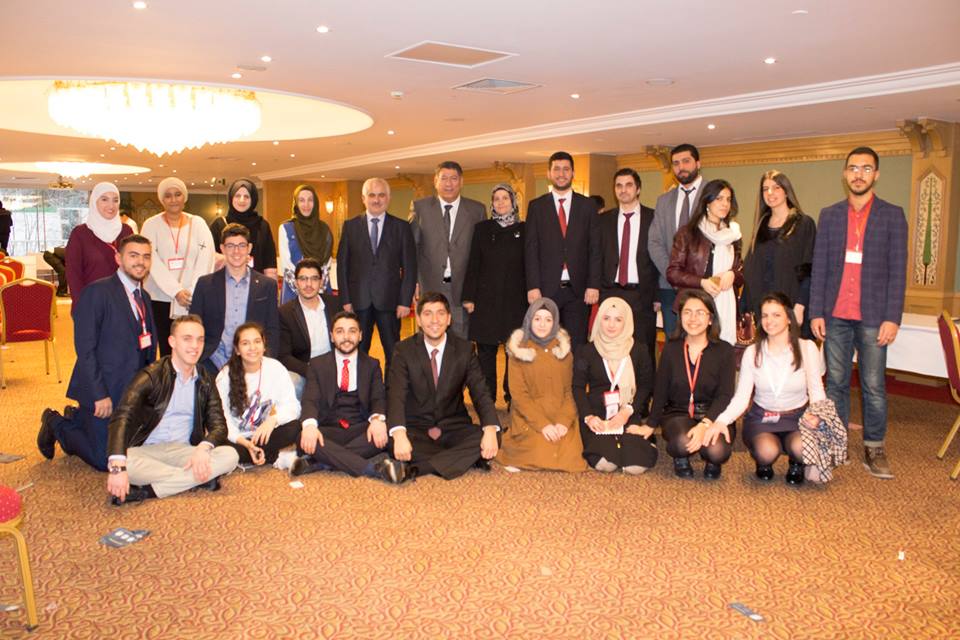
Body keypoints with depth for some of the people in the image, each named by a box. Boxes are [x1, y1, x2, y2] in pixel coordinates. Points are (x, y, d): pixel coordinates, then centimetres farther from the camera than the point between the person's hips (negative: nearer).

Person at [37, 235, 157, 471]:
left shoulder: (144, 297, 11)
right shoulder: (97, 292, -13)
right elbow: (85, 348, -17)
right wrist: (99, 395, -20)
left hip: (134, 392, 7)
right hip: (104, 391, -7)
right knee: (105, 460, -1)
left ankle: (76, 418, 30)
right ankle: (57, 424, 21)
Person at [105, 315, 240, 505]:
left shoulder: (205, 382, 8)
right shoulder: (151, 376, -7)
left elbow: (218, 425, 2)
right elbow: (121, 418, -21)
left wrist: (203, 448, -23)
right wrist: (118, 466, -38)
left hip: (184, 451, 4)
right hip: (147, 451, -3)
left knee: (230, 455, -23)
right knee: (125, 461, -36)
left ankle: (149, 490, -25)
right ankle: (198, 479, -23)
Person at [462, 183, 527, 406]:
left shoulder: (524, 229, 5)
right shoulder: (482, 228, 6)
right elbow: (473, 265, 4)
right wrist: (469, 297, -3)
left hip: (516, 300, 0)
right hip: (486, 299, 0)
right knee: (486, 350, 4)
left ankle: (513, 397, 17)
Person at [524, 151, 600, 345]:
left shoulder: (588, 205, 8)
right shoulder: (536, 206, 7)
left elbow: (595, 248, 5)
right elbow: (530, 249, 2)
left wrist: (593, 285, -4)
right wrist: (532, 286, -6)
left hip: (578, 290, 1)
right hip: (545, 288, 0)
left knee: (577, 344, 3)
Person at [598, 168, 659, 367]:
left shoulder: (653, 218, 2)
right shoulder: (604, 219, 10)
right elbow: (597, 257, 10)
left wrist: (658, 295, -5)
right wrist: (598, 290, 1)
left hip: (642, 295, -2)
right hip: (611, 293, 2)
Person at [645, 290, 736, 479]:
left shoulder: (724, 351, -2)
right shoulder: (671, 350, 4)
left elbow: (725, 395, -11)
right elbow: (660, 392, 8)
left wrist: (705, 424, -26)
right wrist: (650, 425, 1)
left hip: (714, 415, 0)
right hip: (678, 414, 1)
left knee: (717, 451, -31)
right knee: (683, 442, -33)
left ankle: (712, 461, 9)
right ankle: (681, 457, 6)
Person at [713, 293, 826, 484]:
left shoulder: (807, 348, -5)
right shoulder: (752, 352, -3)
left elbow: (816, 392, -2)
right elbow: (741, 397, -7)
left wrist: (816, 416, -25)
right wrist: (721, 421, -25)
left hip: (797, 417, 0)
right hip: (761, 418, 0)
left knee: (801, 448, -32)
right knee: (767, 452, -31)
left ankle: (796, 465, 7)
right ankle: (764, 463, 9)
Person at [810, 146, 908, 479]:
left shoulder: (892, 215, 3)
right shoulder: (829, 215, 9)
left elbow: (897, 271, -1)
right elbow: (819, 267, 7)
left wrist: (892, 318, -8)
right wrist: (816, 313, 1)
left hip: (872, 316, -2)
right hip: (835, 315, 2)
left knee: (873, 386, 2)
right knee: (835, 382, 8)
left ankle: (874, 448, 13)